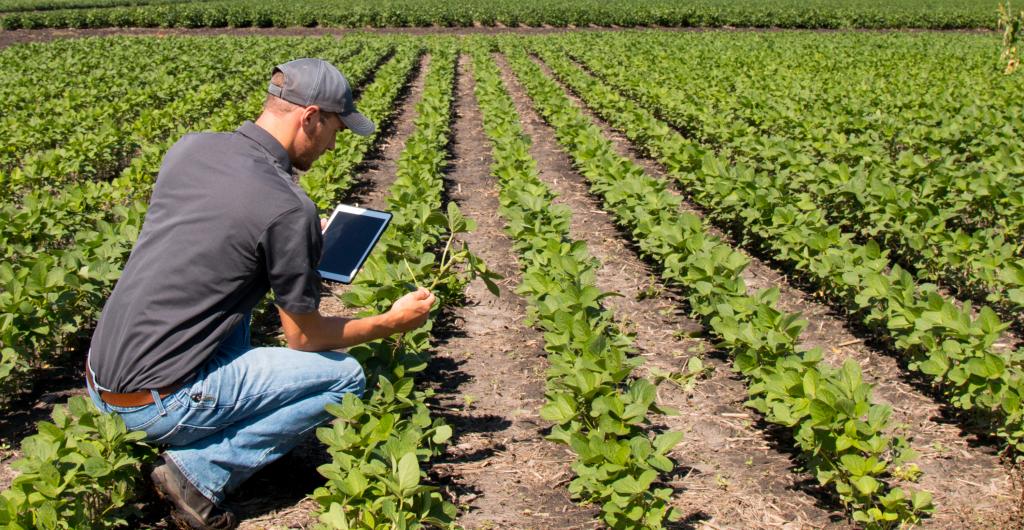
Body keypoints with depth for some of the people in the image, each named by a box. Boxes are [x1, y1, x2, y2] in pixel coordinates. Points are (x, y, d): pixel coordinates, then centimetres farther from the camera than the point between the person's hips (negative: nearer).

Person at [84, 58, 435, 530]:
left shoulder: (188, 148, 3)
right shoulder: (289, 210, -18)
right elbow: (304, 337, -6)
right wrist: (394, 323, 9)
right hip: (156, 405, -8)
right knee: (346, 377, 2)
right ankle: (199, 470, -4)